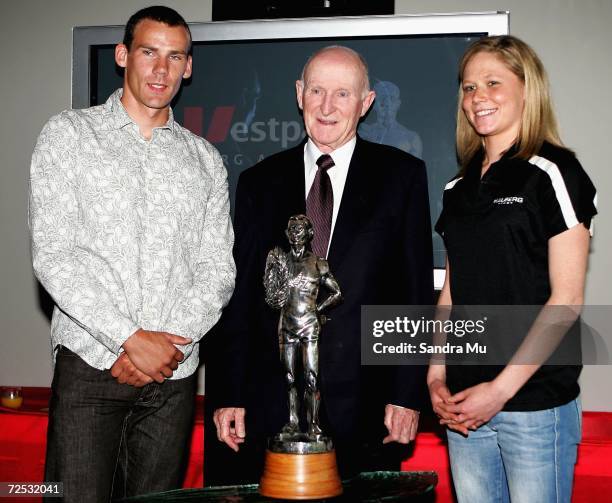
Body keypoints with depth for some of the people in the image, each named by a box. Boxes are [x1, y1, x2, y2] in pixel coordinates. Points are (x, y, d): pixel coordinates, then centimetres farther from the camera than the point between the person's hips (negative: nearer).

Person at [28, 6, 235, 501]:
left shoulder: (205, 160, 12)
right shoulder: (69, 134, 3)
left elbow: (217, 268, 6)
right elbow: (52, 254, -7)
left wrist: (167, 344, -10)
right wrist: (131, 339, -15)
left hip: (173, 374, 3)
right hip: (89, 365, -2)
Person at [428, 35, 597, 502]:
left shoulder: (552, 173, -7)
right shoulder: (460, 187, 12)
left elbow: (566, 298, -11)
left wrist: (501, 388, -14)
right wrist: (436, 376, 3)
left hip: (535, 400, -5)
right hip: (464, 404, 6)